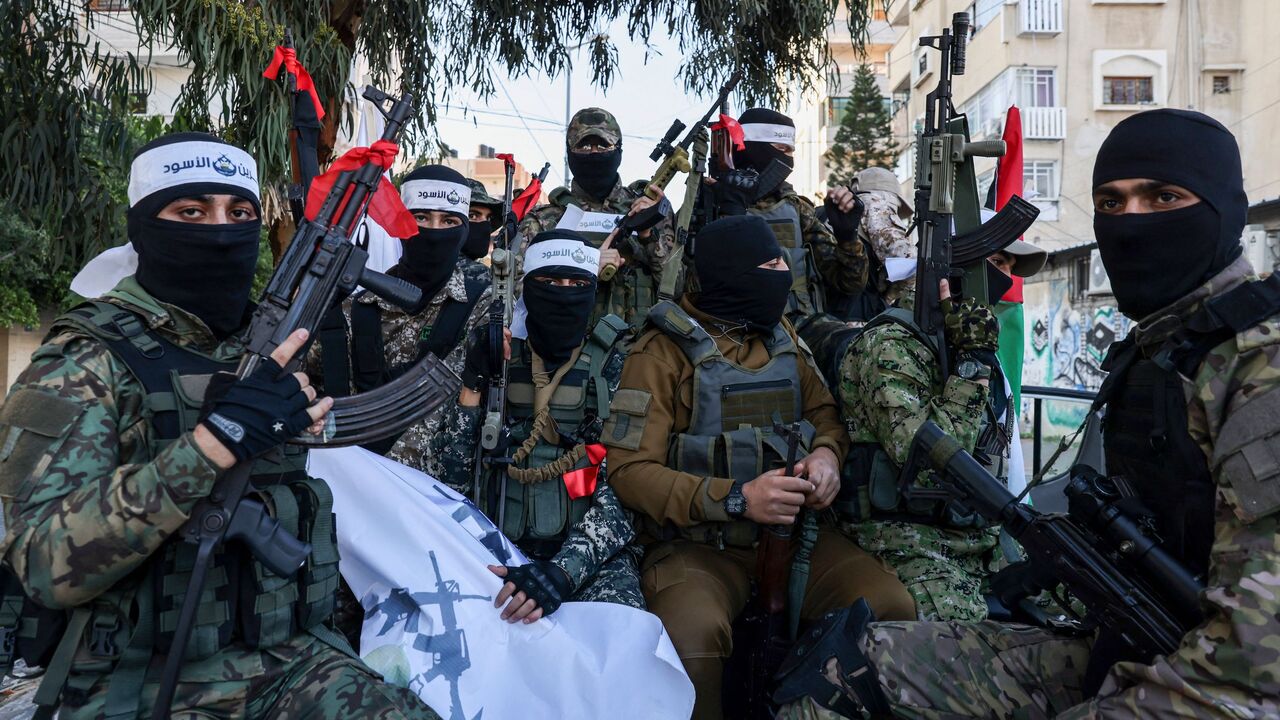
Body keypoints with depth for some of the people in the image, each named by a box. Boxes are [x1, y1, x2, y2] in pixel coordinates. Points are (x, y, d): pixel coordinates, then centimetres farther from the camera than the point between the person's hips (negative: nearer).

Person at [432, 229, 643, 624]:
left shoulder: (614, 363, 2)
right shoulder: (499, 358, 9)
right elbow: (451, 474, 5)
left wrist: (564, 569, -25)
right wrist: (473, 383, -5)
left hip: (593, 551, -2)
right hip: (499, 548, 2)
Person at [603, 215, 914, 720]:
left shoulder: (781, 337, 12)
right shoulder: (665, 350, -7)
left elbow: (822, 409, 20)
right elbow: (629, 468, -11)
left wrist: (827, 452, -5)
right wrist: (736, 499, -21)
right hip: (696, 542, -5)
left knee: (892, 607, -19)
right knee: (692, 637, -35)